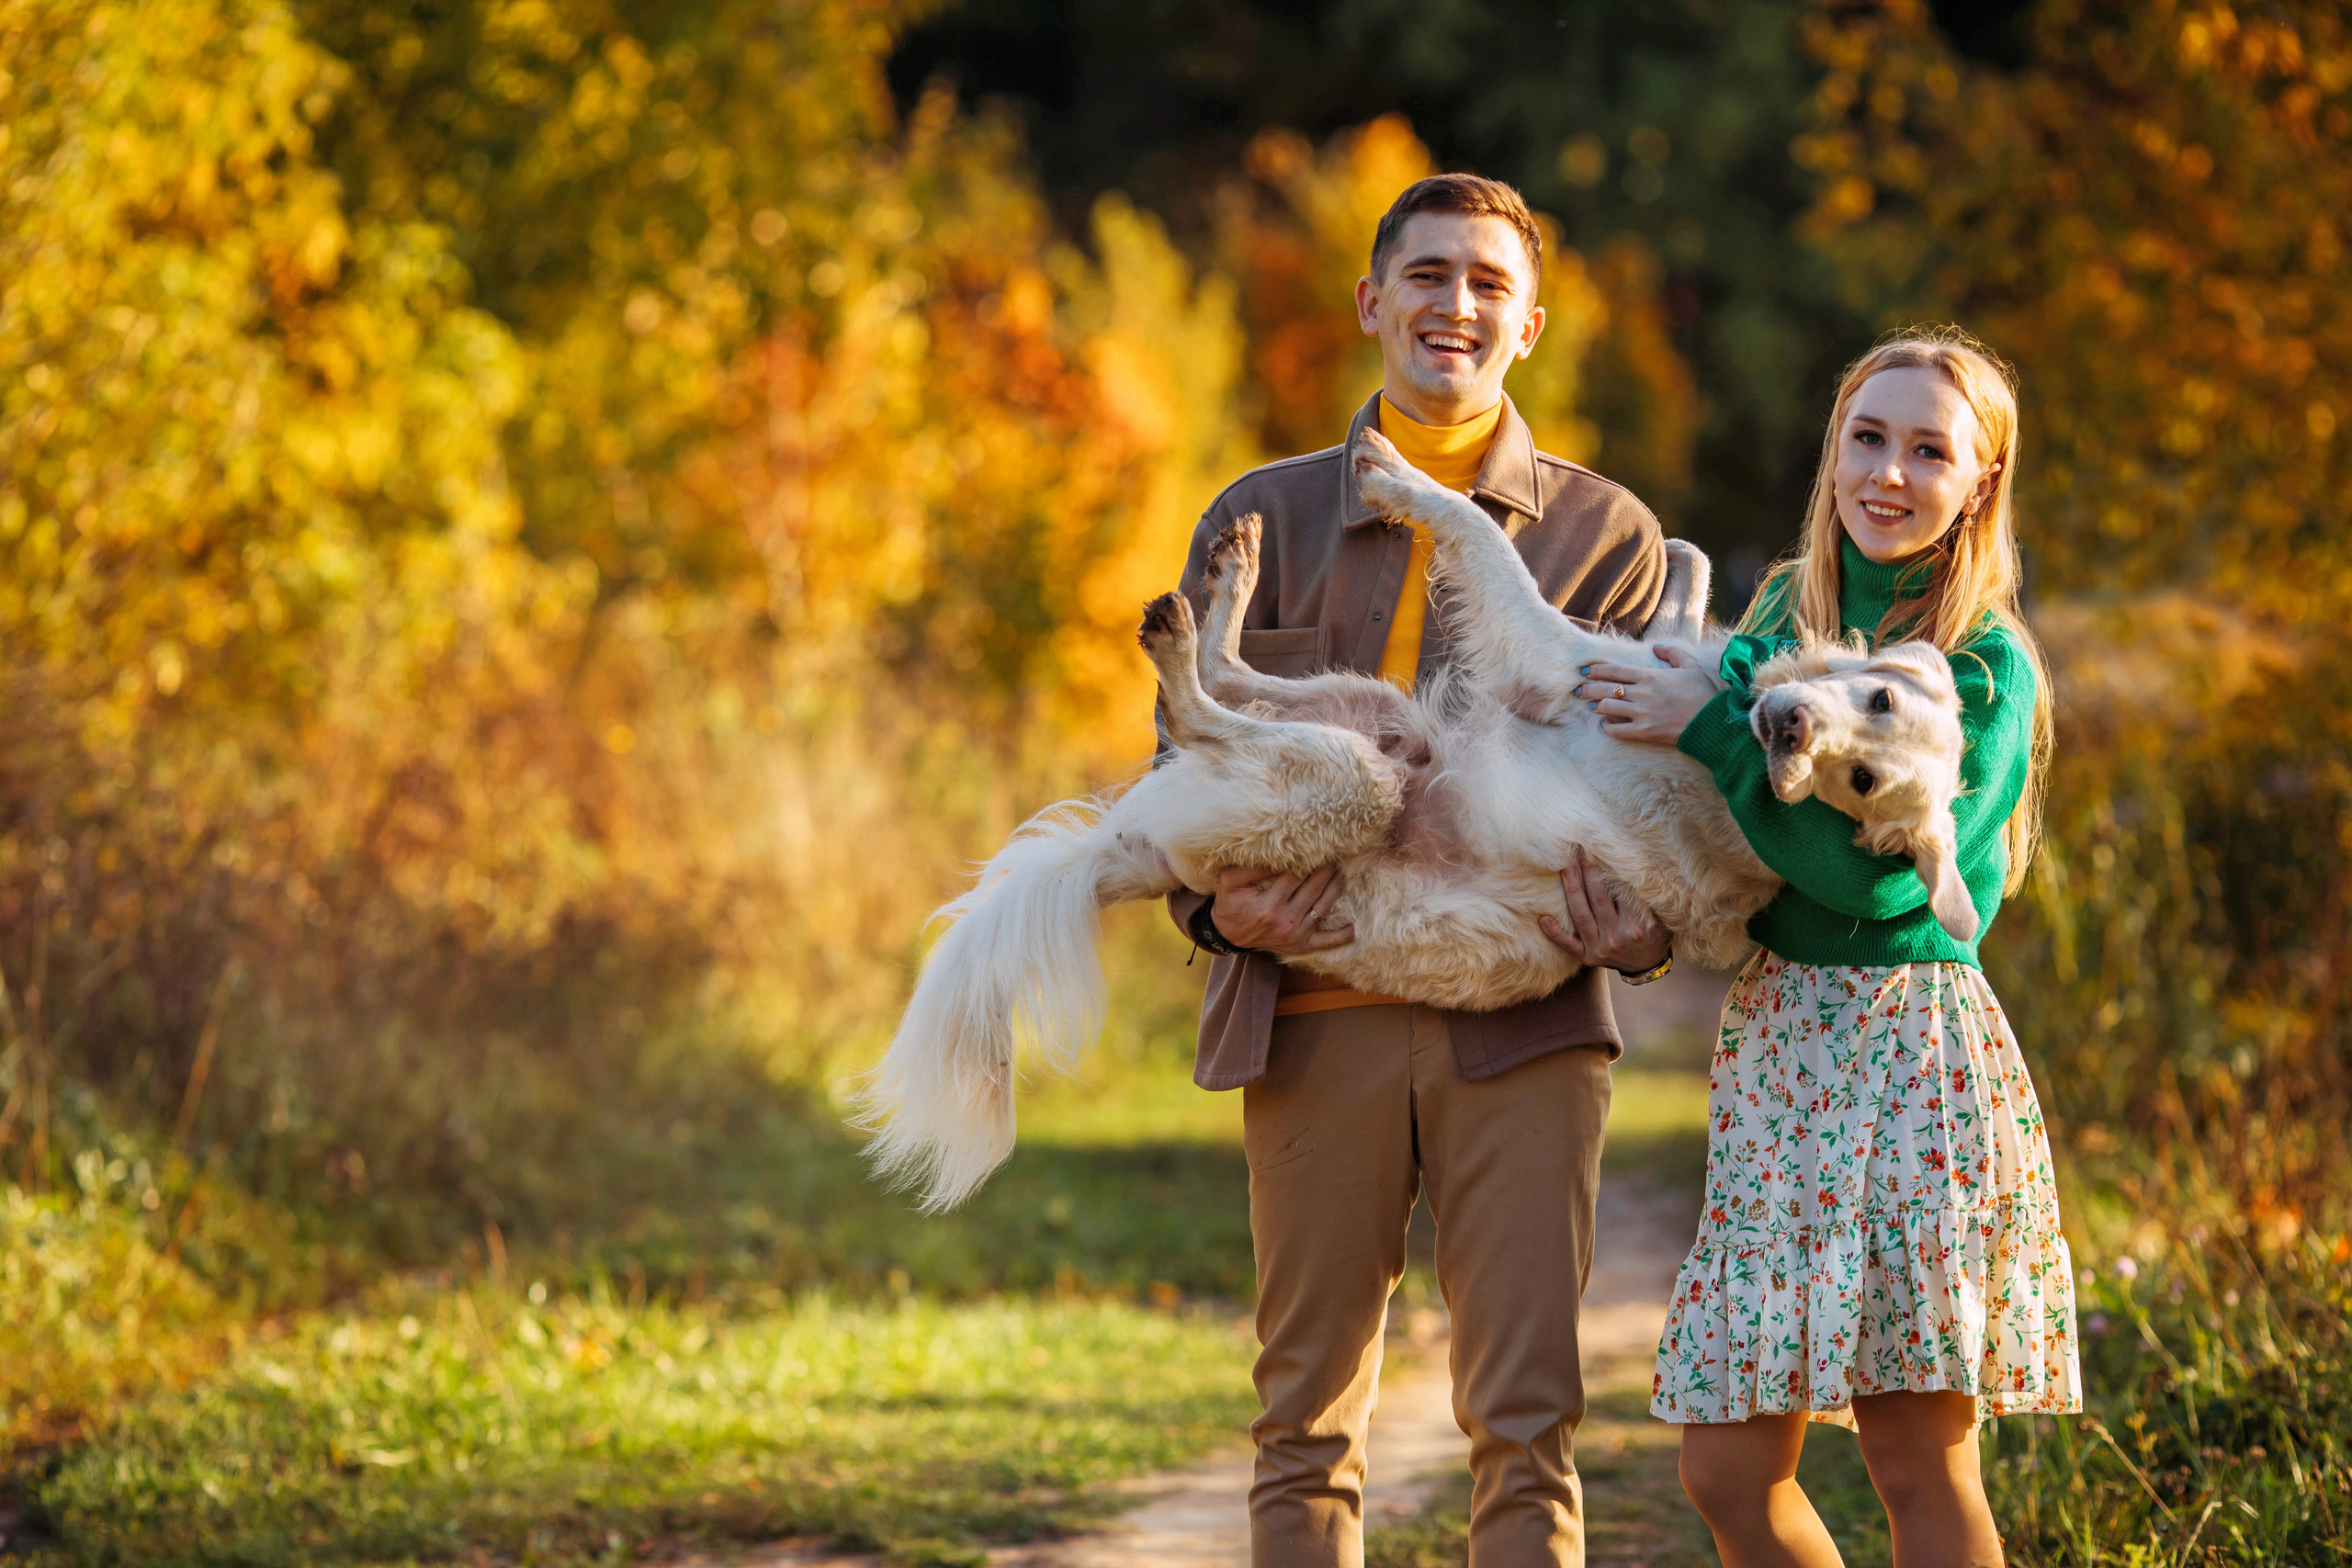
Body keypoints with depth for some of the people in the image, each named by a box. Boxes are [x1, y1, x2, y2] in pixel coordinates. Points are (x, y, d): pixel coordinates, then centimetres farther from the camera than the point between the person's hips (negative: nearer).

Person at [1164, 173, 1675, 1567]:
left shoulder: (1608, 536, 10)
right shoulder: (1262, 520, 13)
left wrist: (1648, 925, -13)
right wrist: (1222, 901, -8)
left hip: (1522, 1027, -1)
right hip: (1316, 1018, 1)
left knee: (1527, 1422, -4)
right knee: (1307, 1424, 5)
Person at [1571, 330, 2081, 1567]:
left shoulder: (1987, 669, -7)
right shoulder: (1784, 612, 12)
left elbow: (1873, 874, -18)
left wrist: (1712, 727, -14)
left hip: (1911, 1056, -6)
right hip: (1775, 1038, 6)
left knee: (1920, 1464, -5)